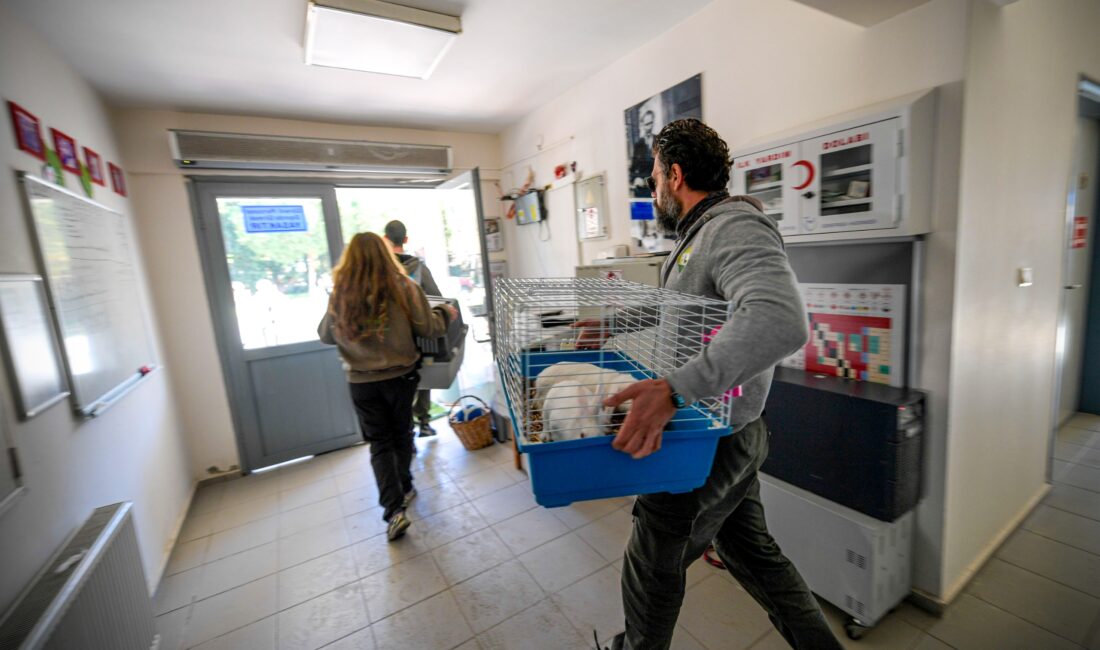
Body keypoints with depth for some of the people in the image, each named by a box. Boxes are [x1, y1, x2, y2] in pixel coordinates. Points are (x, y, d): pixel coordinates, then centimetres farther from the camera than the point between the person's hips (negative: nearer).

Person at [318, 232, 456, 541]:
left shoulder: (340, 295, -6)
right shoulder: (402, 287, -13)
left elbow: (325, 335, 9)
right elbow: (429, 329, -9)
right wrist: (447, 312, 10)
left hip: (361, 381, 1)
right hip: (399, 376, 0)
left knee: (380, 443, 11)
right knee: (401, 435, 20)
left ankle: (394, 509, 3)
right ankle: (404, 490, 38)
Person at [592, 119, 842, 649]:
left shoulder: (736, 227, -22)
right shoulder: (698, 233, 11)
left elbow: (780, 321, -41)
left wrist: (674, 389, -49)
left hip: (709, 443, -9)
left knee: (653, 567, 14)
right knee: (750, 551, 25)